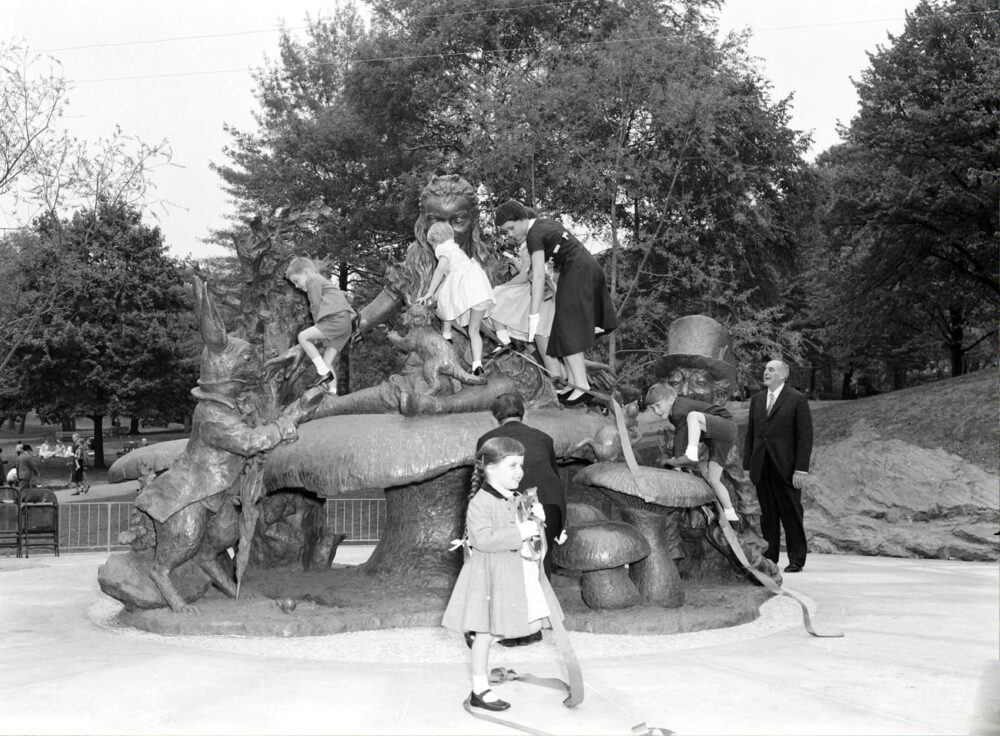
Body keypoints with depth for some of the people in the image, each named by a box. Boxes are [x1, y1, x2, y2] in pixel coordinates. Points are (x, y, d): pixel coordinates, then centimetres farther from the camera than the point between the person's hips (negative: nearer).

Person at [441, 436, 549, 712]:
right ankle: (479, 690, 6)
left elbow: (526, 533, 24)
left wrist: (535, 519, 2)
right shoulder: (480, 503, -16)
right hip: (490, 575, -8)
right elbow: (483, 539, -27)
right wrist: (519, 532, -27)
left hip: (517, 575, 8)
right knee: (485, 631, -2)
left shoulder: (515, 500, 11)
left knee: (496, 628, 11)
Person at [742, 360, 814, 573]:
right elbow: (750, 434, 14)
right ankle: (769, 559, 13)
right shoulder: (756, 399, 14)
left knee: (791, 515, 2)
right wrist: (747, 466, 8)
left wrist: (801, 469, -13)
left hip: (786, 468, -5)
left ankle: (796, 560, 11)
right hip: (761, 469, 5)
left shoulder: (797, 400, -3)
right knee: (767, 516, 8)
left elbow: (805, 437, -7)